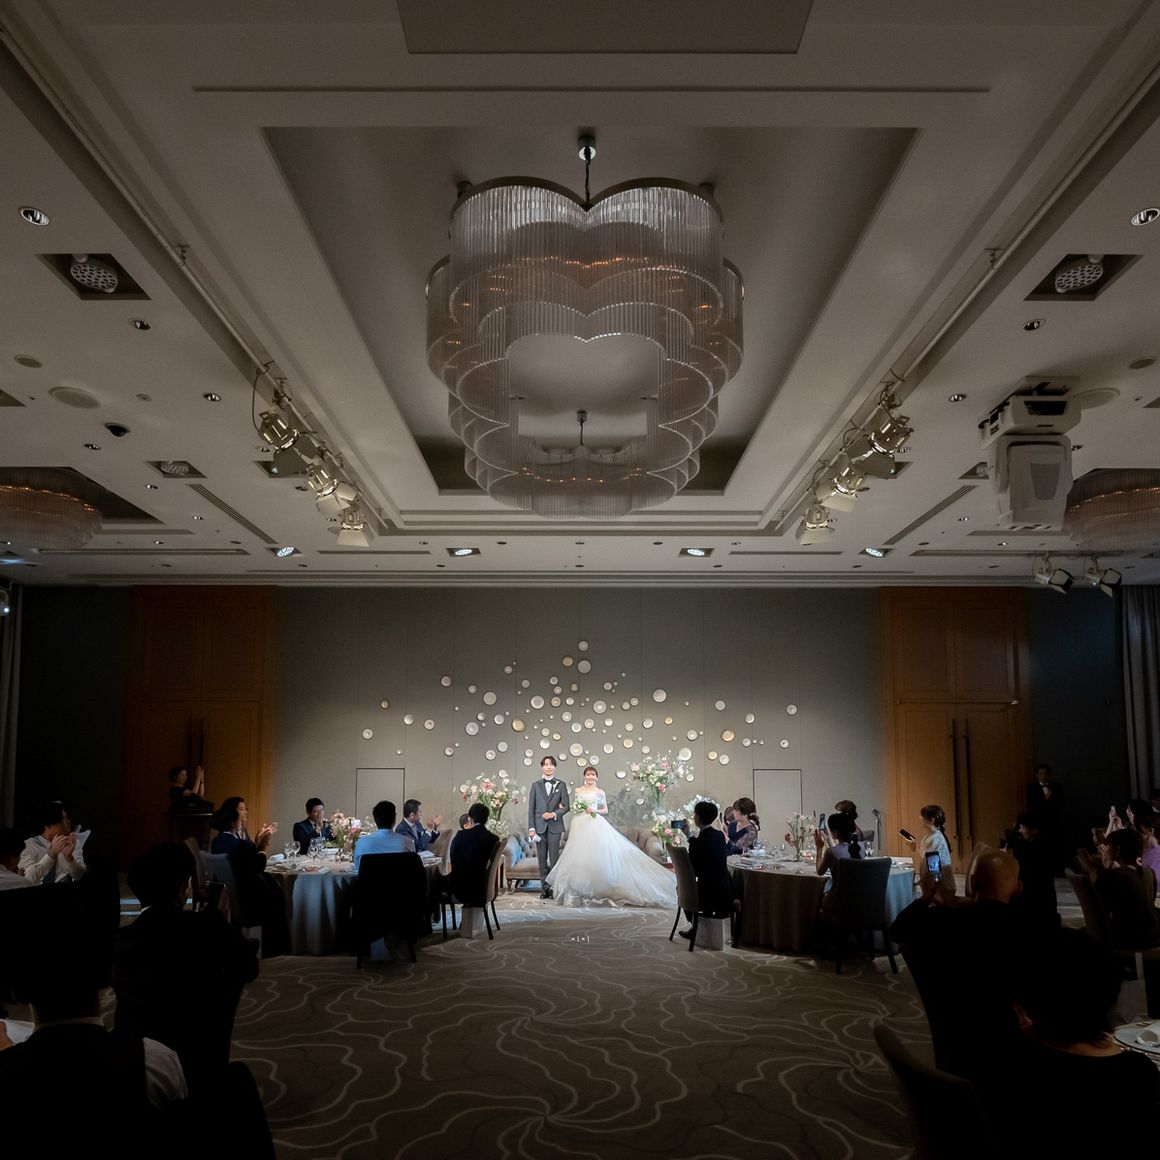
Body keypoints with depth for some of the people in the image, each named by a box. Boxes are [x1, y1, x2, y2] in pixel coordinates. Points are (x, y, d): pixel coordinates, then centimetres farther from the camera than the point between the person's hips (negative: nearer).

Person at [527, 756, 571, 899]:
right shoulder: (535, 785, 8)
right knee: (542, 859, 4)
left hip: (555, 826, -1)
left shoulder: (561, 785, 7)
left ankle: (554, 887, 0)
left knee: (554, 858, -5)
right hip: (540, 826, 1)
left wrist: (554, 814, -11)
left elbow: (566, 806, 5)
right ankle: (544, 888, 10)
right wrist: (531, 828, -2)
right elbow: (531, 808, 5)